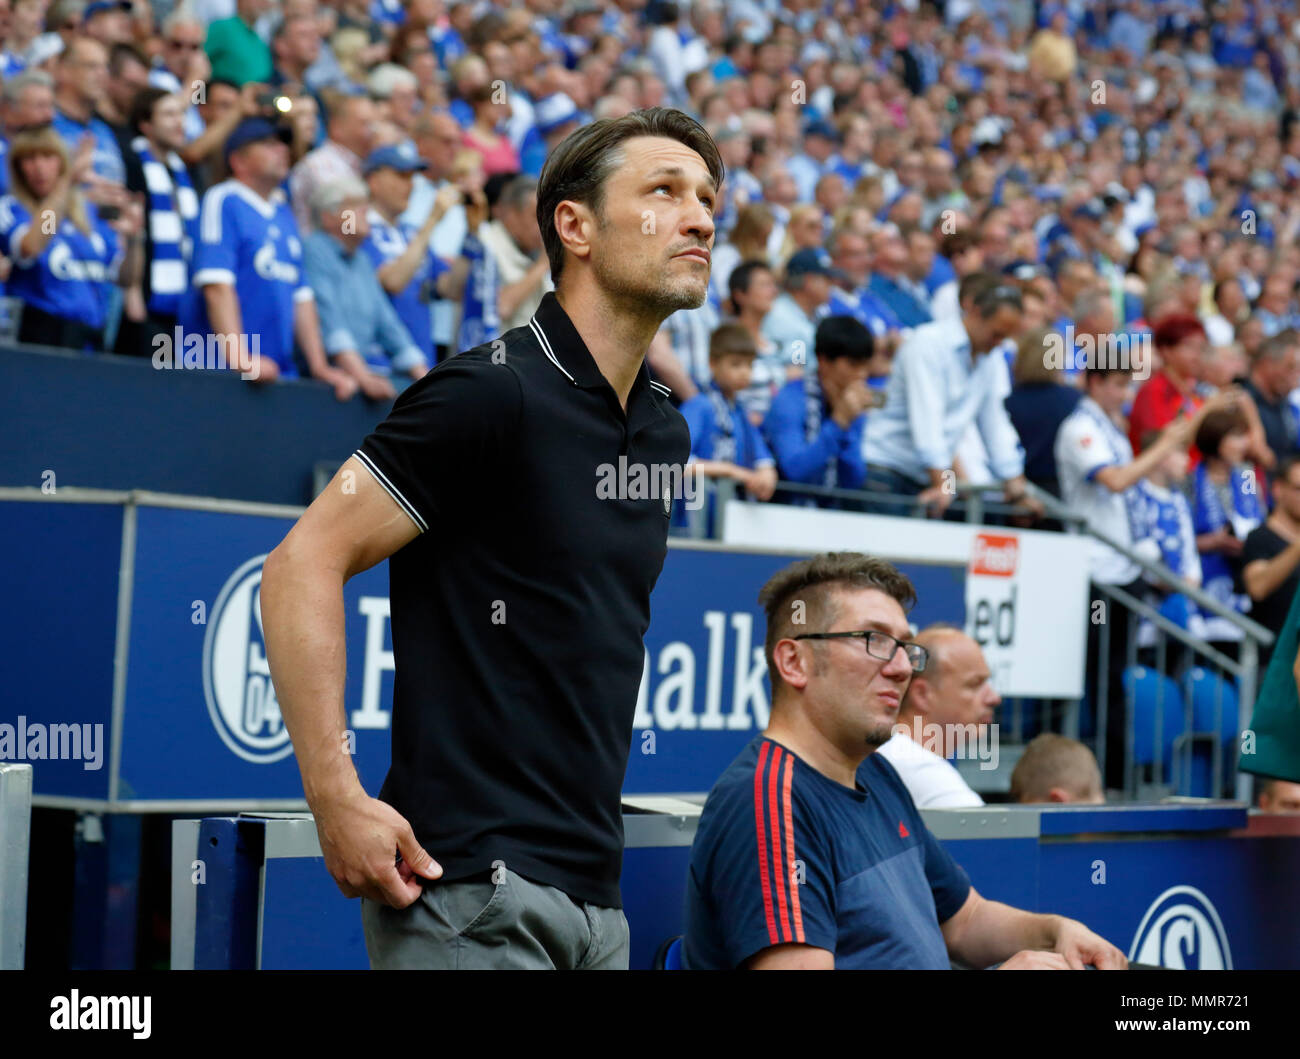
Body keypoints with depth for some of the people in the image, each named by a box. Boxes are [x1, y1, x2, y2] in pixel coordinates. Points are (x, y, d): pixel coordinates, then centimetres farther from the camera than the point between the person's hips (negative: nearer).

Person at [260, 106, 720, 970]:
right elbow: (303, 566, -13)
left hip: (595, 891, 8)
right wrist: (338, 800, -19)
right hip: (471, 880, -8)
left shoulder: (665, 431, 14)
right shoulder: (491, 392, -11)